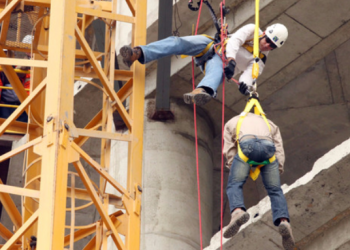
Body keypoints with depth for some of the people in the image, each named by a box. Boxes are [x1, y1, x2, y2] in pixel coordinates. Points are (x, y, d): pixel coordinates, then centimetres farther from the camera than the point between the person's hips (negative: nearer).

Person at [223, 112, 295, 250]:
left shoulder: (231, 123, 37)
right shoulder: (269, 124, 42)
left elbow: (229, 150, 23)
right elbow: (279, 150, 27)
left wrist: (234, 171, 25)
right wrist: (278, 170, 23)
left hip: (247, 146, -2)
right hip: (268, 147, 2)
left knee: (234, 186, -4)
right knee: (275, 191, 4)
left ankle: (237, 211, -35)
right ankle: (283, 220, -21)